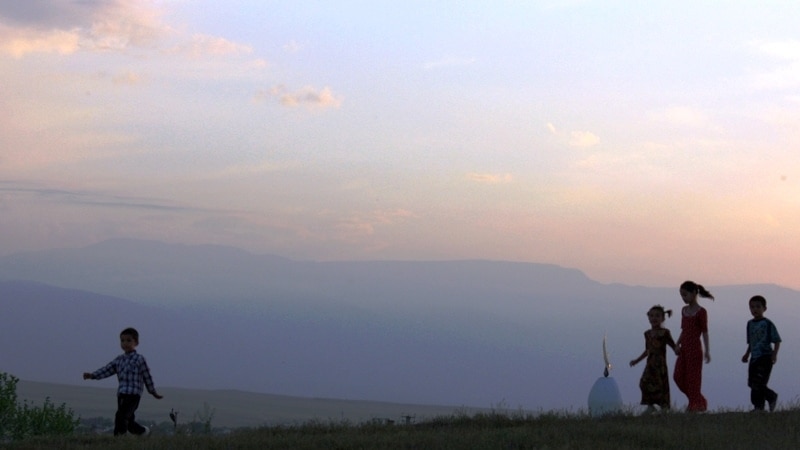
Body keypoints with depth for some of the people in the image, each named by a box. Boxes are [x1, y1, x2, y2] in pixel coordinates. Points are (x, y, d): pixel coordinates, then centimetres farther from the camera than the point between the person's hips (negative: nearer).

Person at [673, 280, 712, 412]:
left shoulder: (701, 312, -8)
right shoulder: (684, 310, 13)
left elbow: (704, 332, -9)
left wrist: (707, 350, -12)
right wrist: (678, 344, 5)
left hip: (694, 348, -7)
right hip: (684, 348, 7)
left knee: (693, 377, -4)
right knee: (678, 376, 2)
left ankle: (695, 405, 4)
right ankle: (696, 401, 14)